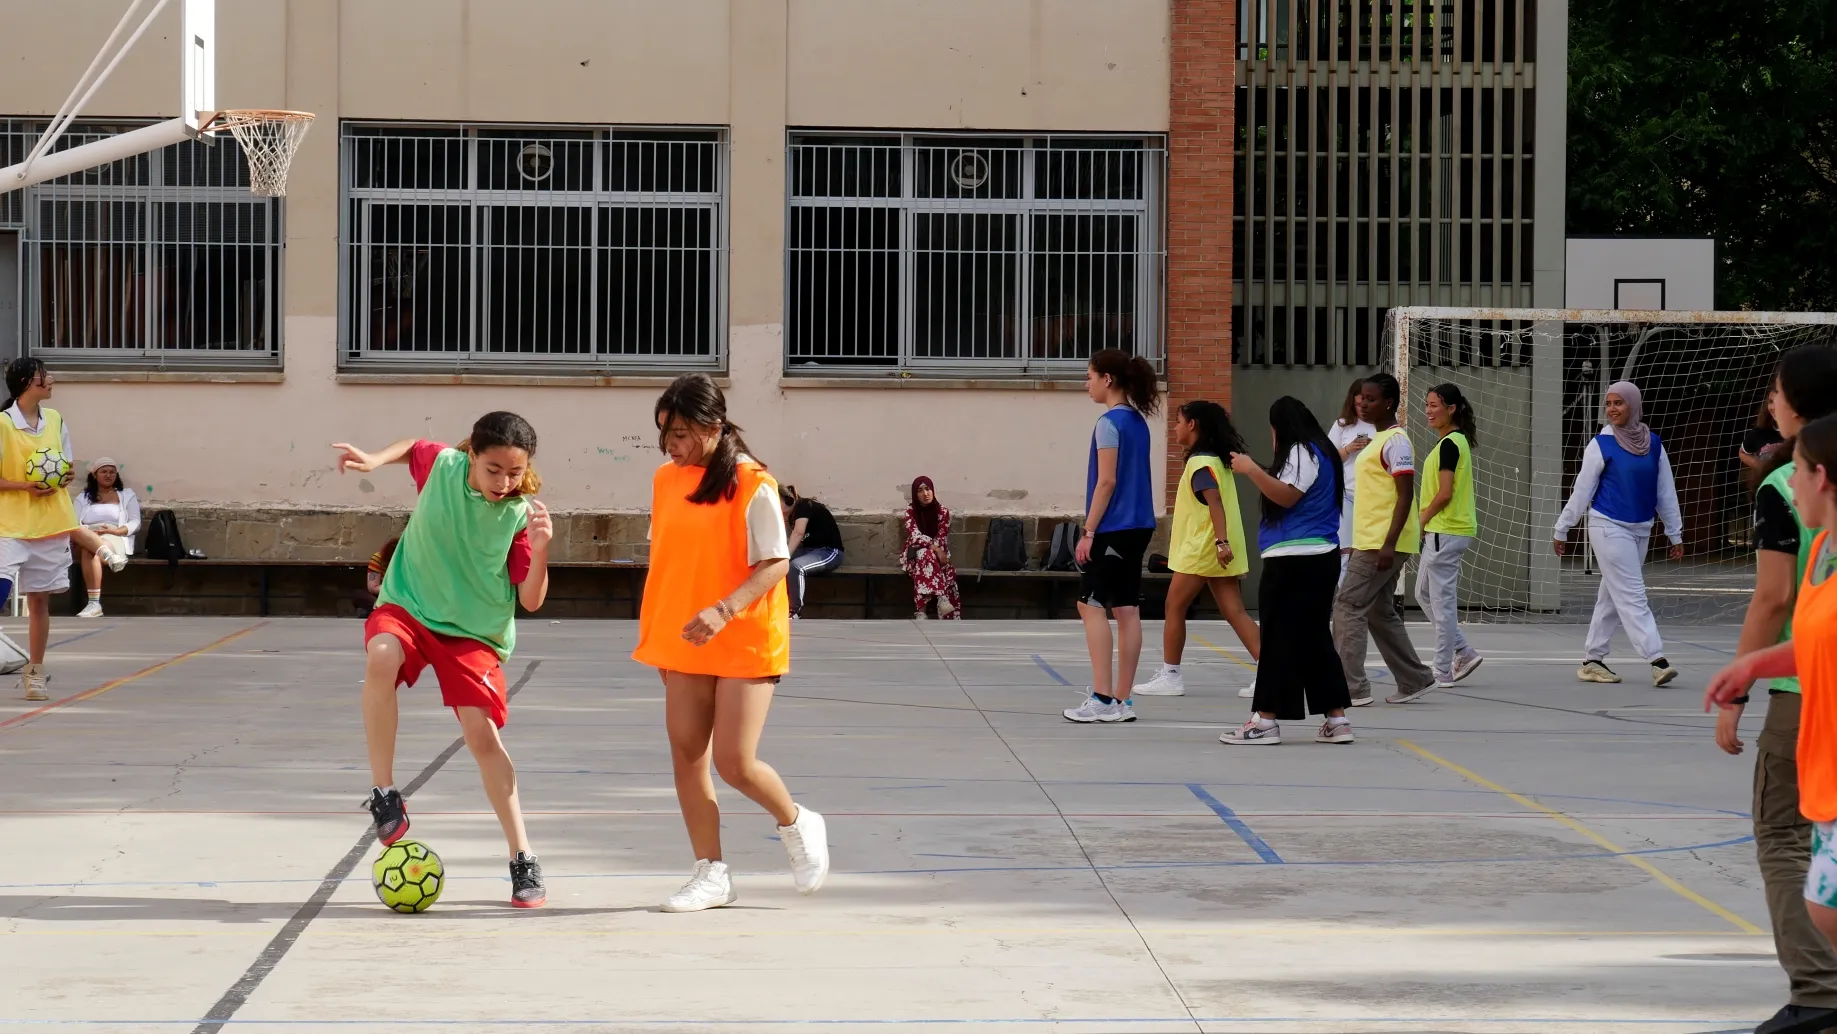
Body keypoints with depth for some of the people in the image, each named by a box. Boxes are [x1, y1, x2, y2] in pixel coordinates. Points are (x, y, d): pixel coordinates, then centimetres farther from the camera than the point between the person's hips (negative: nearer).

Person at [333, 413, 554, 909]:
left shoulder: (520, 514, -14)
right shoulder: (442, 465, -11)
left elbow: (532, 600, -16)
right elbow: (415, 447, 16)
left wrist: (540, 548, -32)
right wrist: (375, 460, 0)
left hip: (474, 630, -1)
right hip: (408, 605, 1)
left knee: (482, 732, -11)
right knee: (381, 657, -34)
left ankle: (523, 859, 1)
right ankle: (384, 794, -23)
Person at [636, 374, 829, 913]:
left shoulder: (751, 484, -13)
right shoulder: (666, 480, 6)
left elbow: (776, 563, -15)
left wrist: (723, 611, -27)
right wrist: (655, 632, 14)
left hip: (746, 643, -6)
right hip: (684, 645, 6)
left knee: (734, 763, -10)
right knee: (686, 755, 2)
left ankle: (797, 825, 19)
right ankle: (711, 873, 11)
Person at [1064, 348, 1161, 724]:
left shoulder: (1110, 423, -12)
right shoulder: (1137, 421, 13)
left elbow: (1106, 481, -16)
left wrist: (1089, 531, -14)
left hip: (1113, 528, -8)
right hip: (1138, 527, 8)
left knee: (1091, 606, -4)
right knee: (1127, 610, 7)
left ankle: (1103, 699, -10)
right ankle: (1121, 700, 9)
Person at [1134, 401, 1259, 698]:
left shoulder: (1200, 462, -13)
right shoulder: (1215, 459, 16)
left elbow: (1215, 502, -25)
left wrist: (1221, 542, -33)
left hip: (1201, 551, -9)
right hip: (1217, 550, 9)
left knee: (1175, 607, 2)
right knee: (1234, 612, 2)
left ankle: (1170, 675, 7)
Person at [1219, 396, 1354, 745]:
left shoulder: (1302, 452, -10)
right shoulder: (1320, 452, 21)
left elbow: (1288, 496, -21)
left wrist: (1252, 471, -22)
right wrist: (1258, 473, 29)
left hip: (1294, 560, -10)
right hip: (1319, 558, 10)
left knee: (1280, 638, -8)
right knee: (1315, 638, 11)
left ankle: (1266, 720, -8)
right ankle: (1337, 719, 10)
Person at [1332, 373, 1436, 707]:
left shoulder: (1395, 441, -13)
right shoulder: (1377, 441, 16)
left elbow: (1405, 495, -18)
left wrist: (1389, 544, -24)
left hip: (1381, 544, -10)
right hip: (1369, 542, 10)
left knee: (1347, 608, -10)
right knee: (1380, 614, 14)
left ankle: (1350, 688, -9)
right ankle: (1415, 681, 21)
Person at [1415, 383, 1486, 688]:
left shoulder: (1449, 444, -15)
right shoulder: (1457, 441, 15)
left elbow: (1445, 493, -20)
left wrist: (1422, 519, -7)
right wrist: (1425, 520, 15)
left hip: (1445, 532, -10)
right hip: (1443, 530, 10)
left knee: (1442, 600, -4)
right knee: (1425, 594, 16)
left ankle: (1443, 672, 1)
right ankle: (1464, 652, 18)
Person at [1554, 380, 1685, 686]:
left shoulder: (1653, 444, 5)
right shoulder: (1602, 444, -6)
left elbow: (1666, 492, 10)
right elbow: (1581, 490, -1)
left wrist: (1675, 534, 11)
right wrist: (1562, 529, 3)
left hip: (1640, 530, 5)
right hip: (1609, 527, -5)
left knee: (1612, 597, 11)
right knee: (1632, 596, -11)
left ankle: (1592, 660, 20)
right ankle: (1657, 660, -18)